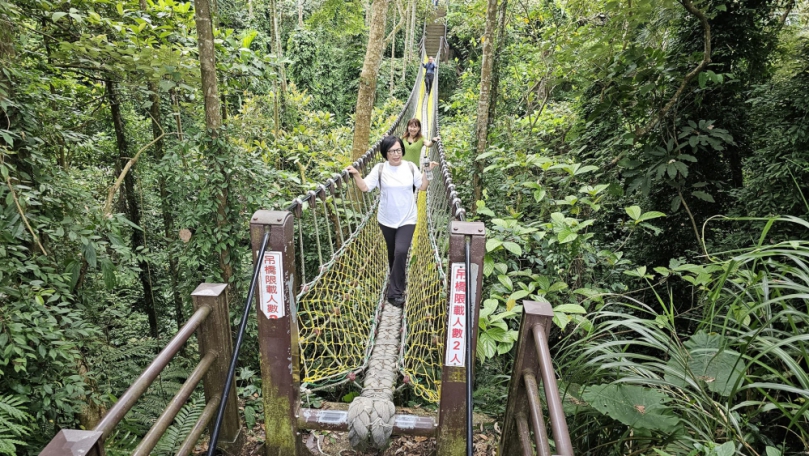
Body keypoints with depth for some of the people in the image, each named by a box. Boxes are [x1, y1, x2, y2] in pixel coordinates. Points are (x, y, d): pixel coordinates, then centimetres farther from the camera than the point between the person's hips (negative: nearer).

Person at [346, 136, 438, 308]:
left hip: (407, 220, -1)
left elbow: (422, 187, 5)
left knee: (401, 252, -15)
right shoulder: (380, 169, -6)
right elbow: (364, 187, -9)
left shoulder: (410, 167, -3)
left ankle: (395, 292, -5)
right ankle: (397, 283, 40)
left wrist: (429, 171, -6)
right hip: (386, 220, 1)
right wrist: (356, 174, -24)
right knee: (392, 253, 15)